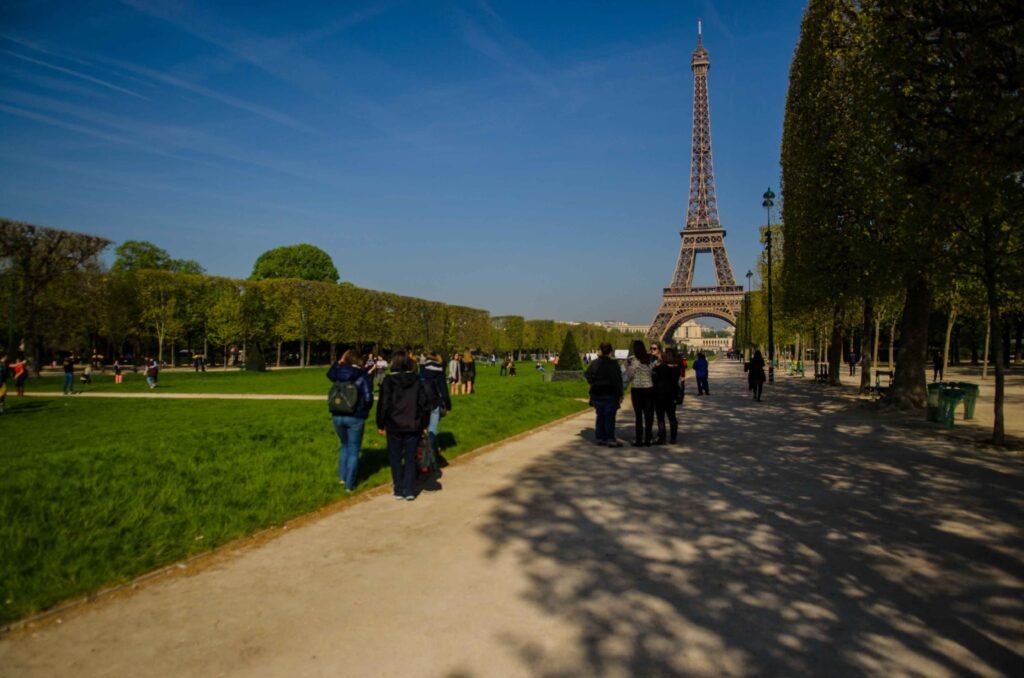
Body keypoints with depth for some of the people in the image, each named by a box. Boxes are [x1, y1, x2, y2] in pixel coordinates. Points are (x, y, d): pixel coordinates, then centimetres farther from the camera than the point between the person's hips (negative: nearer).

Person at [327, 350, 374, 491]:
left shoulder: (338, 373, 0)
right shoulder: (362, 375, -12)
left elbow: (329, 374, 25)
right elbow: (368, 398, -16)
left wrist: (339, 361, 13)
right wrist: (365, 410, 5)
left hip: (337, 416, 4)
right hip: (355, 417, -4)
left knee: (345, 445, 27)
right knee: (353, 451, 9)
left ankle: (342, 477, 23)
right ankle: (349, 485, 12)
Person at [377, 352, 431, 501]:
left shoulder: (388, 381, -7)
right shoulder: (416, 380, 1)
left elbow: (383, 405, -8)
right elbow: (425, 404, 2)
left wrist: (381, 425, 2)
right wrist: (423, 424, 11)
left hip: (394, 427, -2)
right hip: (413, 427, 2)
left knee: (395, 458, 11)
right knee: (410, 458, 9)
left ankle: (399, 490, 14)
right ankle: (409, 490, 8)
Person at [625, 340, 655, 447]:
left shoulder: (631, 360, -9)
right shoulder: (650, 359, -1)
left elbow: (629, 375, -9)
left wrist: (626, 366, 5)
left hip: (636, 389, -2)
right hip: (649, 388, 2)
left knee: (638, 415, 5)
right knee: (648, 414, 8)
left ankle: (639, 440, 6)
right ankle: (648, 440, 11)